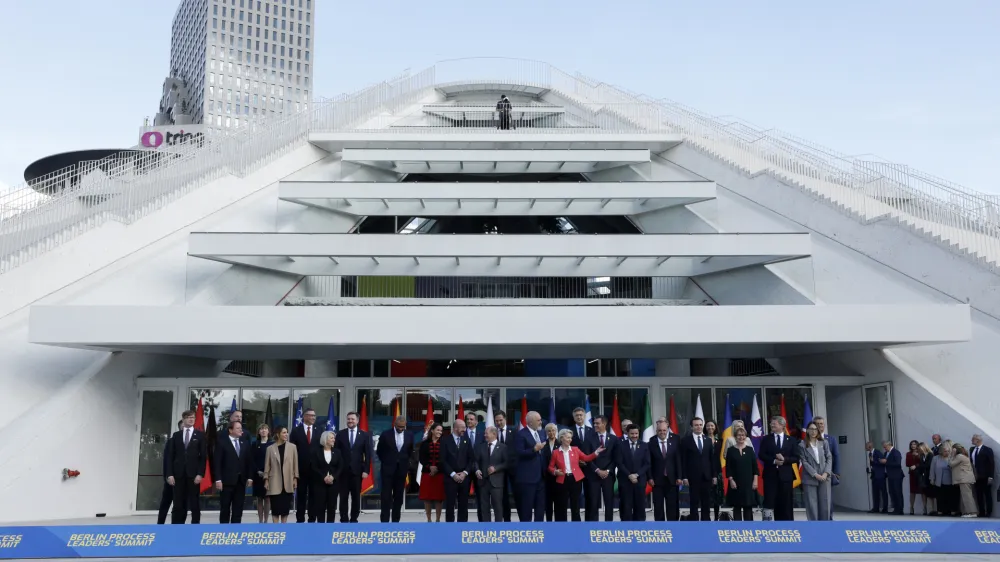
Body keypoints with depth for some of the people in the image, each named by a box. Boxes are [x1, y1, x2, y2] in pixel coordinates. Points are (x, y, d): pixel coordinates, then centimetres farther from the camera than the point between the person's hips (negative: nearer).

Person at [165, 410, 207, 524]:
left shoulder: (200, 435, 5)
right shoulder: (176, 435, 11)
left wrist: (200, 474, -9)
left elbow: (204, 456, 0)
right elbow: (171, 456, 7)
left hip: (193, 474, -1)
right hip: (178, 474, 1)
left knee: (194, 504, 1)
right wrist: (170, 474, -3)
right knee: (178, 504, 1)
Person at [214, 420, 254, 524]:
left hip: (241, 480, 4)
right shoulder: (222, 443, -2)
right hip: (227, 480, -4)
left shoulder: (245, 444, 12)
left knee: (238, 508, 6)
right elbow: (217, 463, -7)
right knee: (225, 508, 3)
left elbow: (249, 461, 11)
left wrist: (250, 477, 3)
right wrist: (218, 479, -15)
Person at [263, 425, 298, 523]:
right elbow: (267, 465, 4)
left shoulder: (292, 447, 3)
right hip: (275, 482, -1)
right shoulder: (270, 448, 2)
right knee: (275, 506, 0)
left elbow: (295, 464, 4)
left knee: (286, 506, 6)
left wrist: (295, 478, -1)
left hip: (288, 482, 1)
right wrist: (266, 480, 0)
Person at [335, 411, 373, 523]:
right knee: (343, 497, 2)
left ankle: (354, 519, 13)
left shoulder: (365, 435, 3)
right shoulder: (340, 434, 4)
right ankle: (344, 520, 9)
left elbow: (368, 454, 1)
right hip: (343, 470, 0)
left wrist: (366, 470, -6)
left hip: (357, 470, 0)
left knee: (356, 497, 5)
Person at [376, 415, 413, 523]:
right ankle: (385, 521, -1)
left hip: (401, 469, 3)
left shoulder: (409, 436, 1)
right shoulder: (386, 434, -7)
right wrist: (386, 462, 8)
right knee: (386, 497, -3)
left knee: (399, 497, 6)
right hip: (388, 469, -3)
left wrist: (404, 462, 11)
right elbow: (379, 451, 5)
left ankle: (395, 521, 12)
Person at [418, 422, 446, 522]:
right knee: (426, 497, 3)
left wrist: (437, 468, -12)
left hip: (440, 473, -1)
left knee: (438, 497, 1)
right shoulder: (424, 443, 5)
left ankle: (438, 519, 11)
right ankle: (428, 520, 13)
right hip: (427, 473, 1)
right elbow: (422, 459, 1)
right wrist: (430, 467, -13)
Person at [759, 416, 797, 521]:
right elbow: (761, 455, -1)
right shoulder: (766, 439, 7)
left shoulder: (791, 440, 7)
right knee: (769, 502, -3)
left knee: (786, 503, 4)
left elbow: (796, 457, 2)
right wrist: (774, 460, -15)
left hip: (785, 475, 0)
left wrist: (784, 459, -16)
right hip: (770, 474, 0)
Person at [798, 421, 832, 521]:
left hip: (824, 478, 2)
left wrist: (826, 473, -8)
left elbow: (829, 458, 5)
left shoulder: (824, 443, 9)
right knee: (812, 505, -1)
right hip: (810, 479, -2)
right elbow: (804, 462, -4)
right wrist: (815, 474, -12)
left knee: (825, 504, 3)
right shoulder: (802, 444, 0)